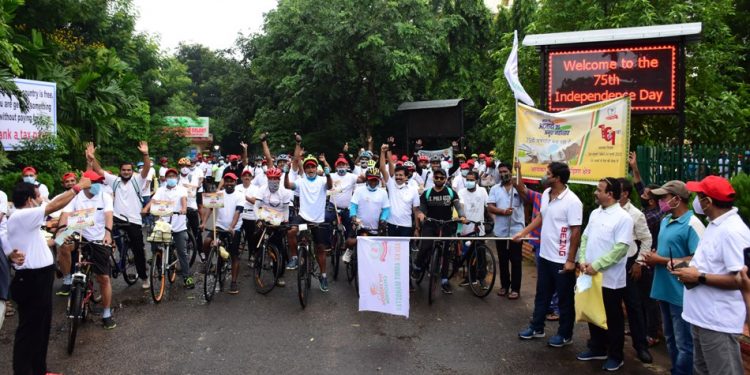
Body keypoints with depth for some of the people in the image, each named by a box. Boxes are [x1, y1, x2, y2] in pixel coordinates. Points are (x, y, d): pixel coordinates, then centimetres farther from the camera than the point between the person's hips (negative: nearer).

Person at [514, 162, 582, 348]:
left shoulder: (572, 201, -21)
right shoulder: (546, 194, 2)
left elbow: (576, 232, -19)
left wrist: (570, 260, -18)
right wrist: (522, 233, 16)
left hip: (562, 259, -8)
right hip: (545, 255, 8)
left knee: (565, 299, 9)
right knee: (542, 295, 19)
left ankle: (565, 335, 25)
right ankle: (537, 328, 33)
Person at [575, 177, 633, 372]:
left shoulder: (623, 217, -14)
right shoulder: (595, 213, 9)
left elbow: (620, 248, -20)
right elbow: (585, 237, 11)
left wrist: (597, 265, -21)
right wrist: (582, 259, -5)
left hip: (610, 278, -7)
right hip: (590, 275, 7)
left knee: (613, 318, 8)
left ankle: (615, 356, 23)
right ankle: (597, 348, 34)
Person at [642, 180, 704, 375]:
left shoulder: (692, 224, -17)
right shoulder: (665, 221, 10)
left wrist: (661, 261, -19)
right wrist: (653, 257, -1)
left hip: (681, 294, -9)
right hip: (664, 289, 9)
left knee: (684, 344, 4)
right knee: (671, 339, 21)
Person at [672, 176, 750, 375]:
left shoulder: (733, 231, -21)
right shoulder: (715, 224, 10)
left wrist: (699, 277, -21)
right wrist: (688, 265, 5)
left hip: (718, 322, -10)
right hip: (702, 316, 10)